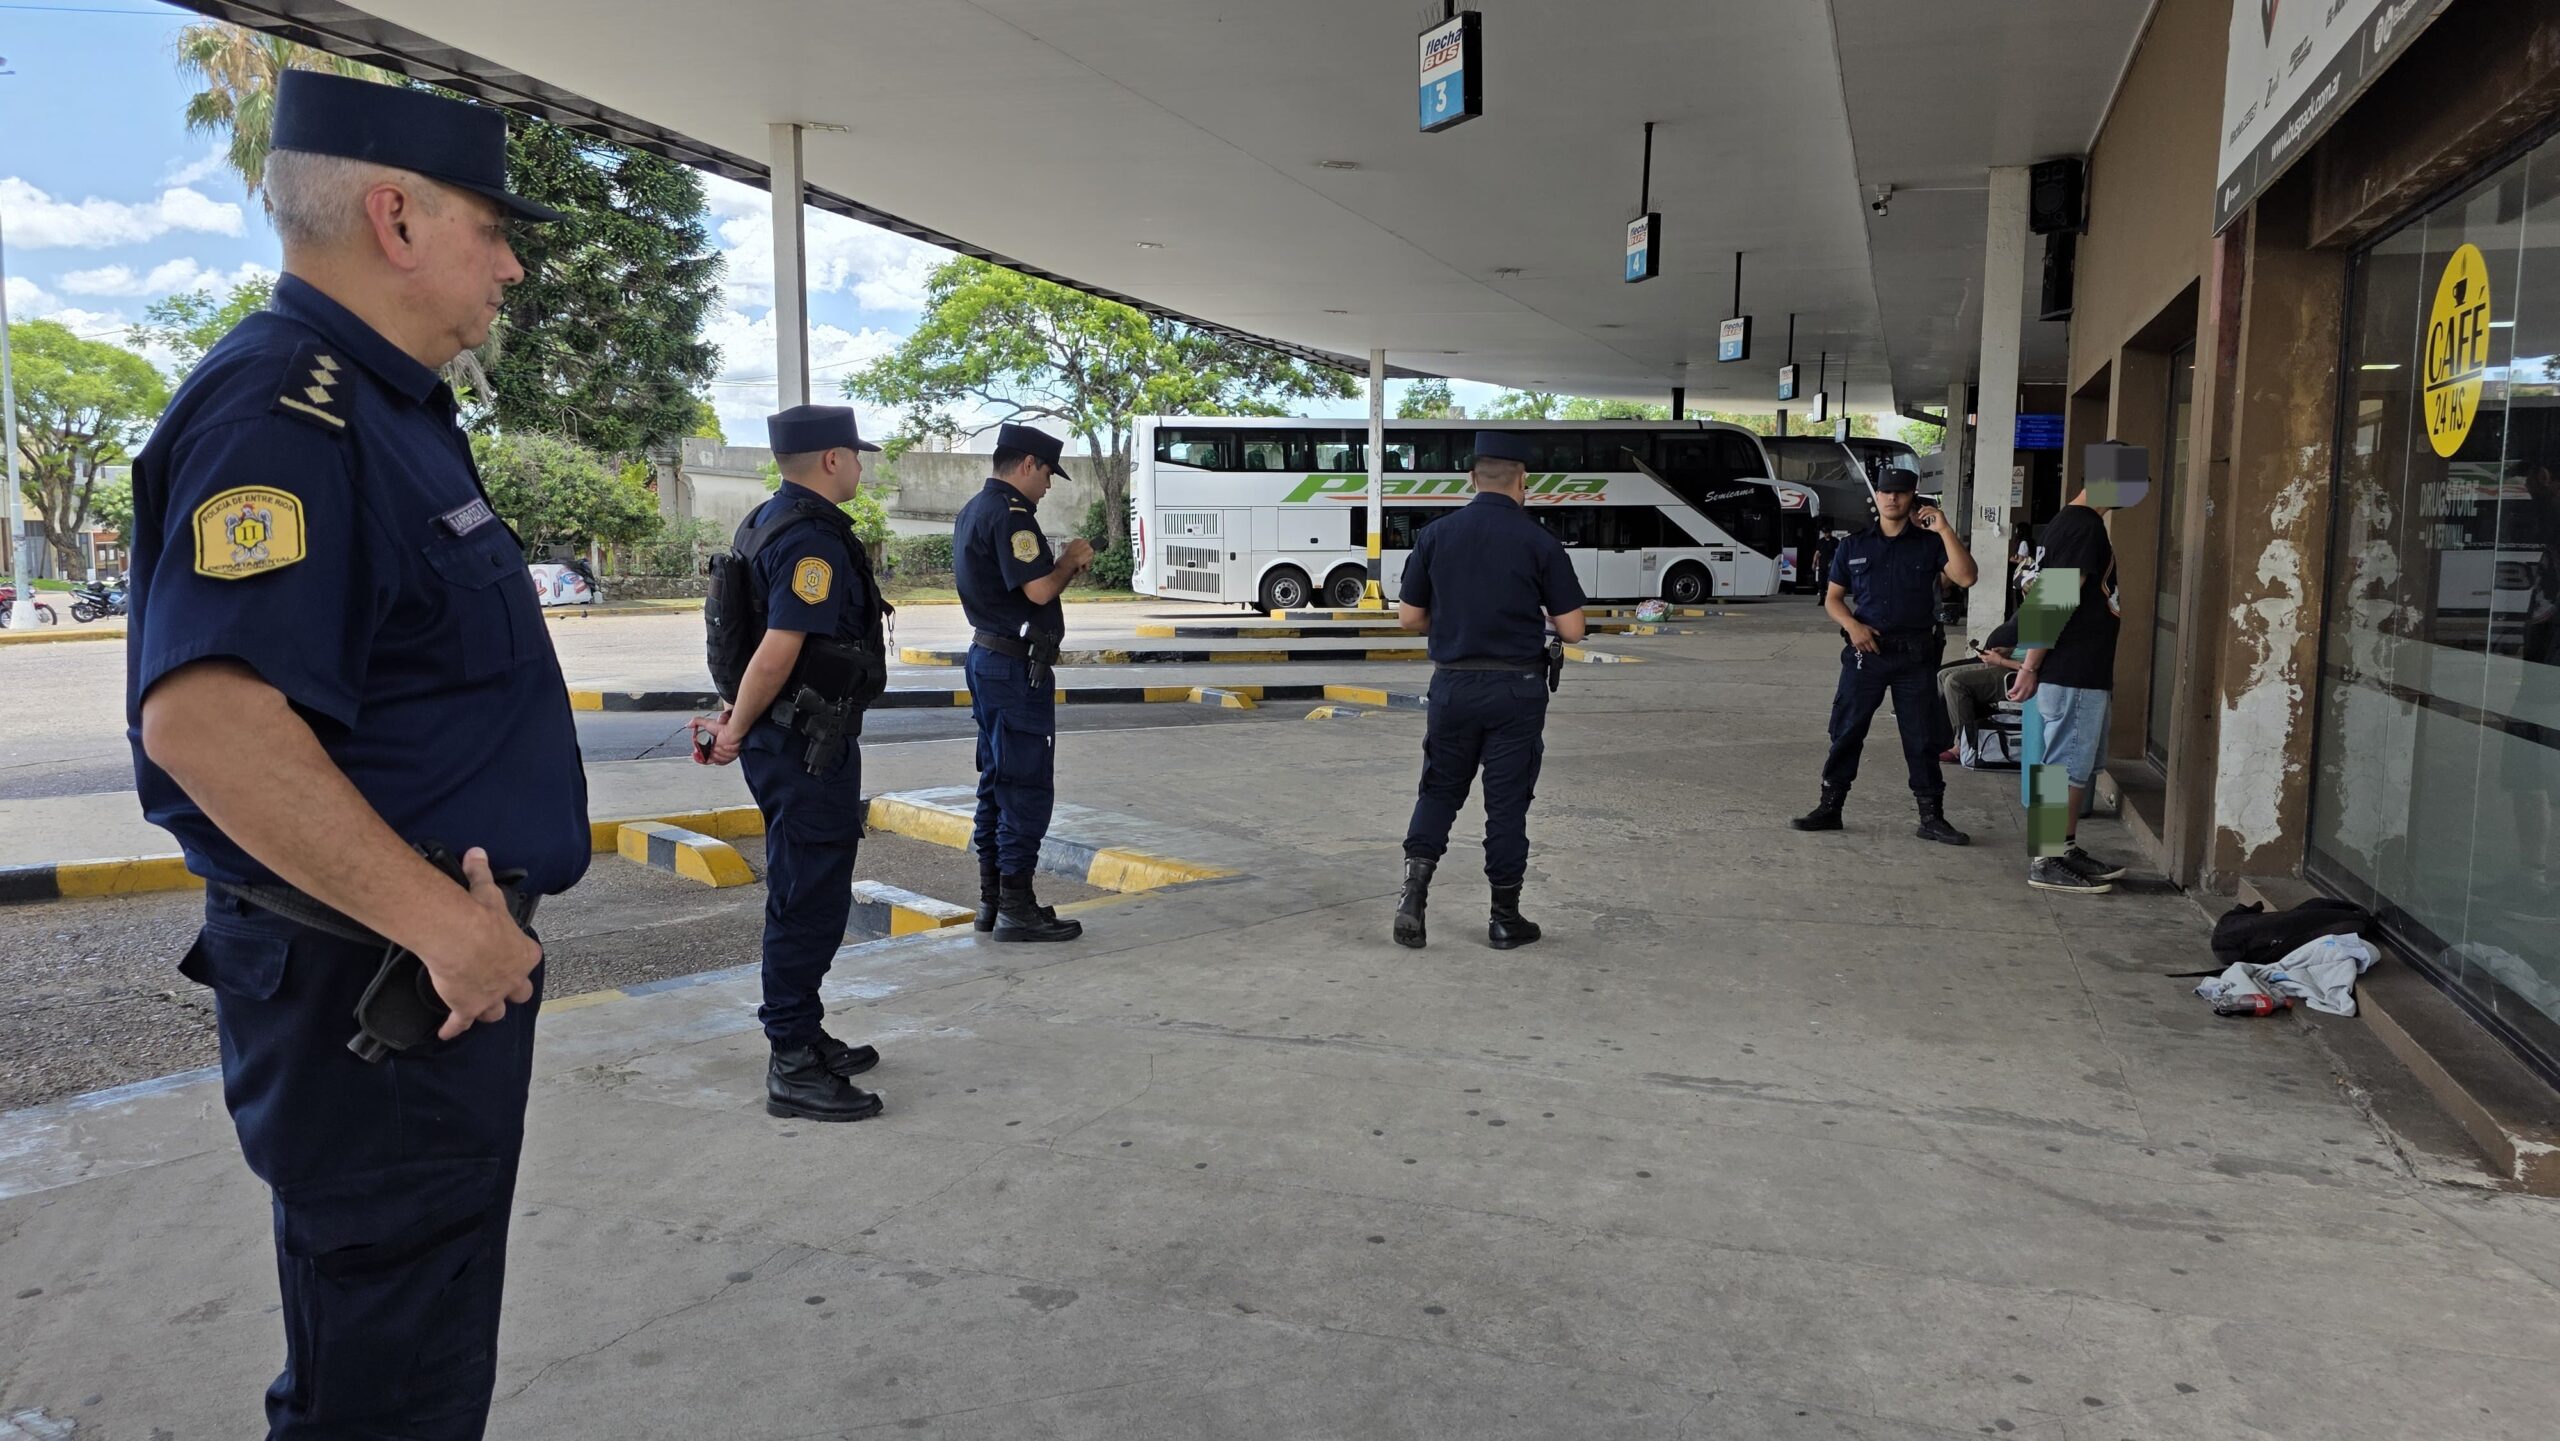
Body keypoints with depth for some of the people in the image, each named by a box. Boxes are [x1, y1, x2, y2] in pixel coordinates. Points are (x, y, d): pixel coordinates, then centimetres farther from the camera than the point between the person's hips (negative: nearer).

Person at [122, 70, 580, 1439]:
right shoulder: (282, 409, -19)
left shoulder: (385, 406, 14)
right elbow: (203, 714, -31)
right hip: (377, 988, -10)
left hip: (442, 963, 10)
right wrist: (440, 919, -27)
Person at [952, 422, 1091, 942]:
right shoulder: (1010, 515, -17)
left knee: (998, 781, 15)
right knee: (1027, 787, -5)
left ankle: (991, 898, 21)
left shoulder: (973, 510, 16)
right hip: (1016, 668, -11)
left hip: (987, 658, 11)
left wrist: (1063, 563, 11)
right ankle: (1015, 908, -1)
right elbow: (1039, 590, -23)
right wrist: (1070, 561, -5)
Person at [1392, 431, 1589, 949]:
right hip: (1516, 688, -2)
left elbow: (1409, 617, 3)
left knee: (1440, 789, 16)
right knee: (1507, 800, 7)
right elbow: (1571, 629, -7)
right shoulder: (1539, 542, -8)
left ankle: (1415, 884, -1)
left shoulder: (1436, 534, -1)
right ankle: (1505, 916, 15)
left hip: (1453, 684, 2)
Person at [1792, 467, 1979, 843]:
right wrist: (1852, 625, -9)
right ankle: (1830, 807, 12)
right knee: (1846, 731, 3)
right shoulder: (1853, 546, 7)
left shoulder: (1929, 544, 4)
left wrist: (1945, 530, -13)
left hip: (1916, 655, -1)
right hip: (1866, 651, 1)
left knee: (1922, 738, 3)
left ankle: (1931, 817, 10)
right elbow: (1833, 597, 10)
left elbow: (1966, 577, -9)